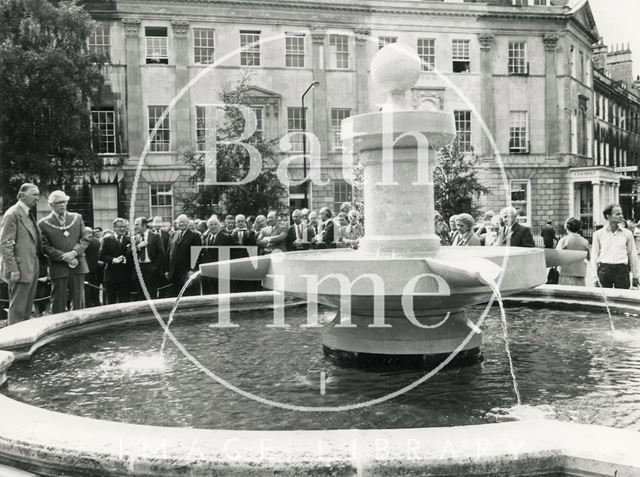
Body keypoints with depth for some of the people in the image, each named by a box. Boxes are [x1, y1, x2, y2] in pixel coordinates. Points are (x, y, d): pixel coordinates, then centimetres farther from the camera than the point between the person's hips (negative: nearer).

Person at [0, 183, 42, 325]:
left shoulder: (28, 214, 16)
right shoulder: (13, 214, -11)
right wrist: (13, 270, -20)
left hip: (32, 269, 9)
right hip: (20, 270, -9)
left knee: (27, 309, 14)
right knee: (17, 309, -2)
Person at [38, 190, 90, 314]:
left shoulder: (77, 218, 10)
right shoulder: (44, 224, 0)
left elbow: (85, 238, 6)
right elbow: (45, 247, -5)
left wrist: (74, 253, -11)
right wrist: (64, 257, -15)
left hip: (78, 266, 3)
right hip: (58, 268, -2)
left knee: (79, 301, 6)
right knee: (58, 303, 2)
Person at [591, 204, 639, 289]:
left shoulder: (627, 233, 7)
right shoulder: (598, 234, 4)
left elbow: (633, 255, 12)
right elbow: (594, 256, 7)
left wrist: (635, 276, 12)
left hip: (621, 269, 0)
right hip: (604, 269, 0)